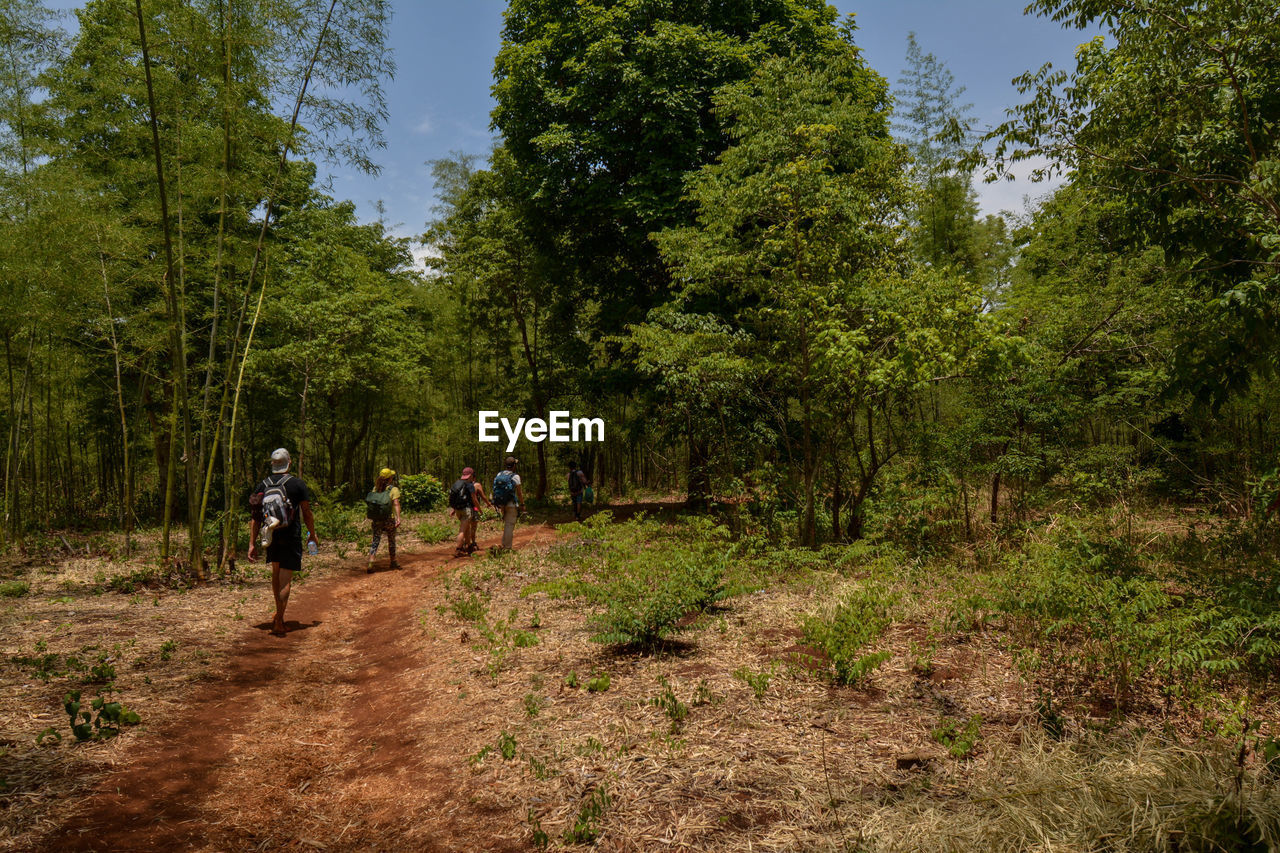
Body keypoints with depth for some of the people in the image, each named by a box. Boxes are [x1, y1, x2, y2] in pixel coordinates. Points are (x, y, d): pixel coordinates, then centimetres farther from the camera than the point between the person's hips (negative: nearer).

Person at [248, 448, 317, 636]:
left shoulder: (262, 486, 3)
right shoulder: (297, 484, -7)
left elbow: (256, 517, 4)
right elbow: (307, 513, -3)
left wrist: (252, 544, 8)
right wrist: (312, 535, 11)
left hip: (271, 536, 4)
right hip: (291, 537, -4)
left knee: (276, 573, 22)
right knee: (285, 578, -2)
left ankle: (279, 614, 28)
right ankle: (278, 622, -5)